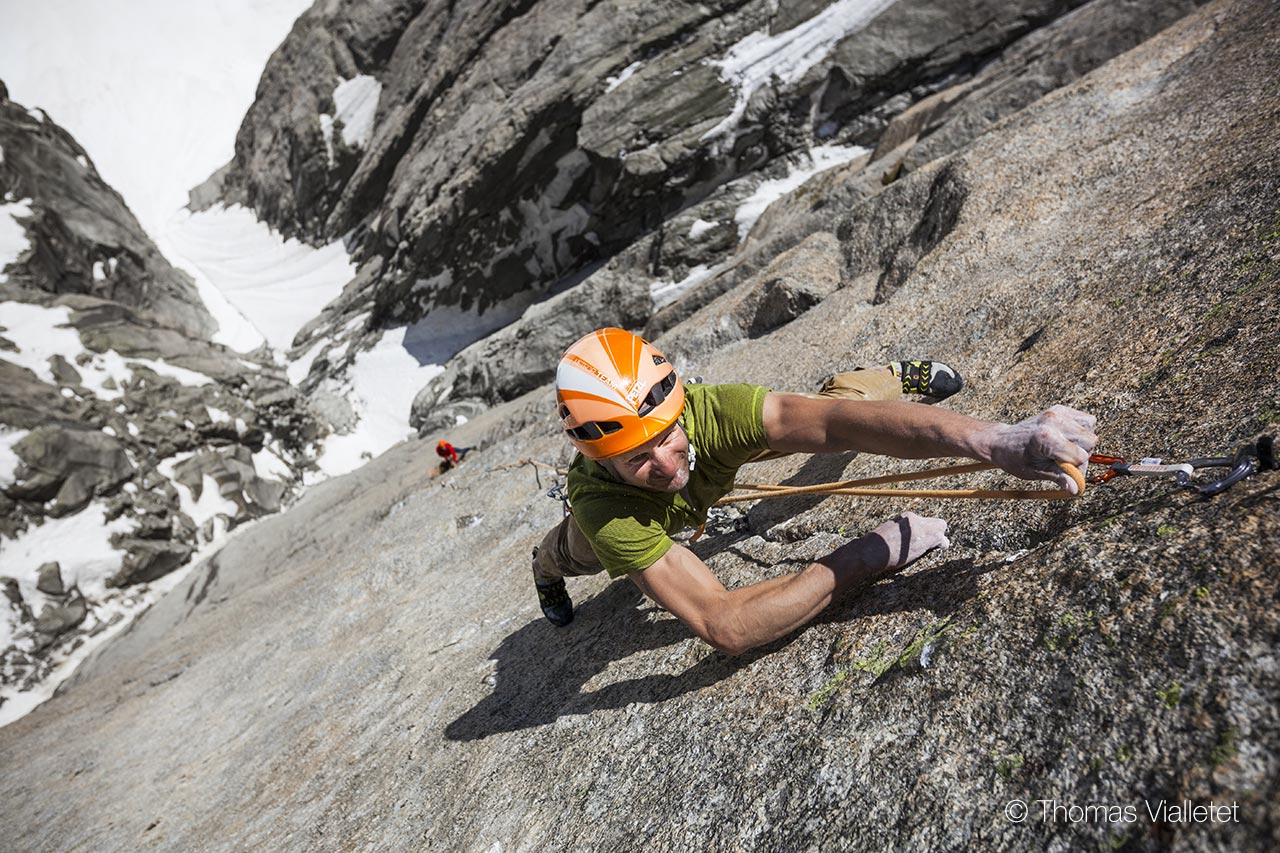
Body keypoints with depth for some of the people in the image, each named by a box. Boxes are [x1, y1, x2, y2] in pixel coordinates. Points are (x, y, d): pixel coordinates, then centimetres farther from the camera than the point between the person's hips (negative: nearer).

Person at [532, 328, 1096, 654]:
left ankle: (895, 378, 43)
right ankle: (547, 563, 70)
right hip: (624, 509, -1)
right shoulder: (605, 512, -50)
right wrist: (859, 561, -58)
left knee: (833, 401, 7)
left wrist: (994, 440, -75)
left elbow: (832, 422, -60)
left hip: (712, 451, 2)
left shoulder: (706, 410, -48)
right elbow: (723, 627, -55)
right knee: (581, 554, 31)